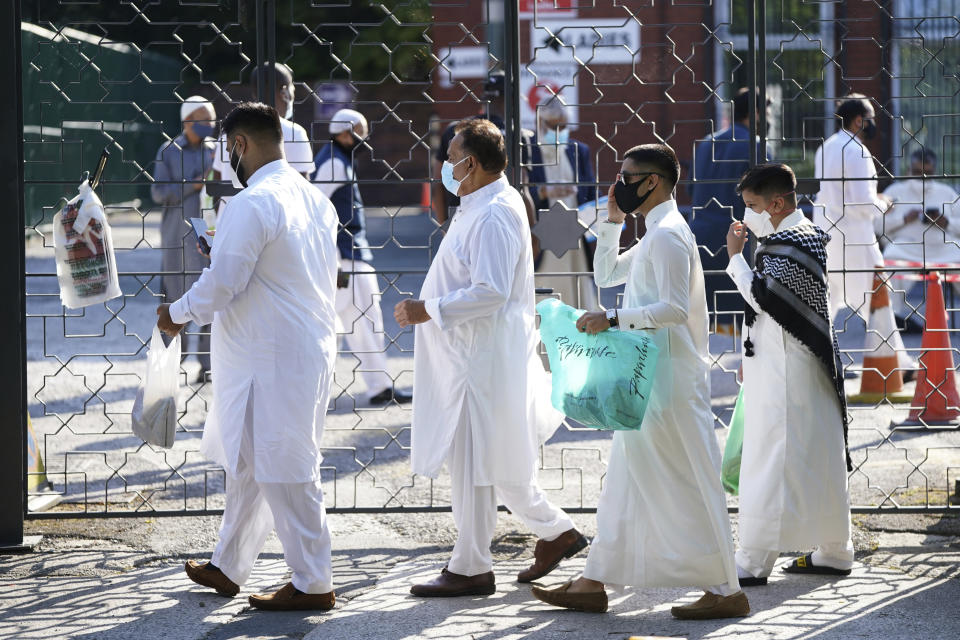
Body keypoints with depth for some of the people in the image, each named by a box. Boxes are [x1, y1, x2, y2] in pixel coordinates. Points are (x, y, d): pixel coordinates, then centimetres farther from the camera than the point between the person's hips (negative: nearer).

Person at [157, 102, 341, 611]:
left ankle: (312, 584, 4)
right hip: (310, 348, 10)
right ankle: (228, 568, 30)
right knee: (247, 463, 19)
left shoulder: (251, 205, -19)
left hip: (271, 359, -10)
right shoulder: (315, 199, 10)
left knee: (284, 471, -2)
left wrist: (177, 314, -2)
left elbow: (222, 284, -19)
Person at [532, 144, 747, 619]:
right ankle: (595, 584, 17)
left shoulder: (668, 234, -15)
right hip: (650, 379, 10)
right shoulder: (656, 234, 16)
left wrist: (612, 320, -24)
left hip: (670, 380, -10)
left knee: (688, 484, -6)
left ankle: (726, 592, 0)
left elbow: (674, 308, -24)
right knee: (624, 480, 12)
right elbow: (606, 274, 27)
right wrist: (614, 220, 16)